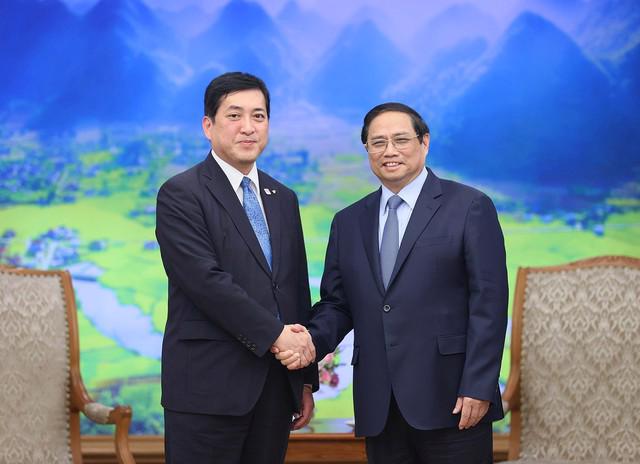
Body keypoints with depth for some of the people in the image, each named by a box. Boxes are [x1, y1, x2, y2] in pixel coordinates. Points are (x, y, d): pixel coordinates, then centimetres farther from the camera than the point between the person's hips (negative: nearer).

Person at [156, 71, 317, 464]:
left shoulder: (283, 199, 16)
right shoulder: (181, 194, -5)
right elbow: (206, 281, -16)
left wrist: (306, 380, 15)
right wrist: (275, 335, -15)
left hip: (276, 386, 6)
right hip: (209, 386, -6)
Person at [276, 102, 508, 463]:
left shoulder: (470, 208, 0)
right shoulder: (349, 222, 15)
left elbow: (488, 303, -5)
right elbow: (337, 303, 15)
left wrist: (478, 388, -12)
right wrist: (313, 341, -7)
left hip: (450, 399, -4)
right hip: (378, 406, 4)